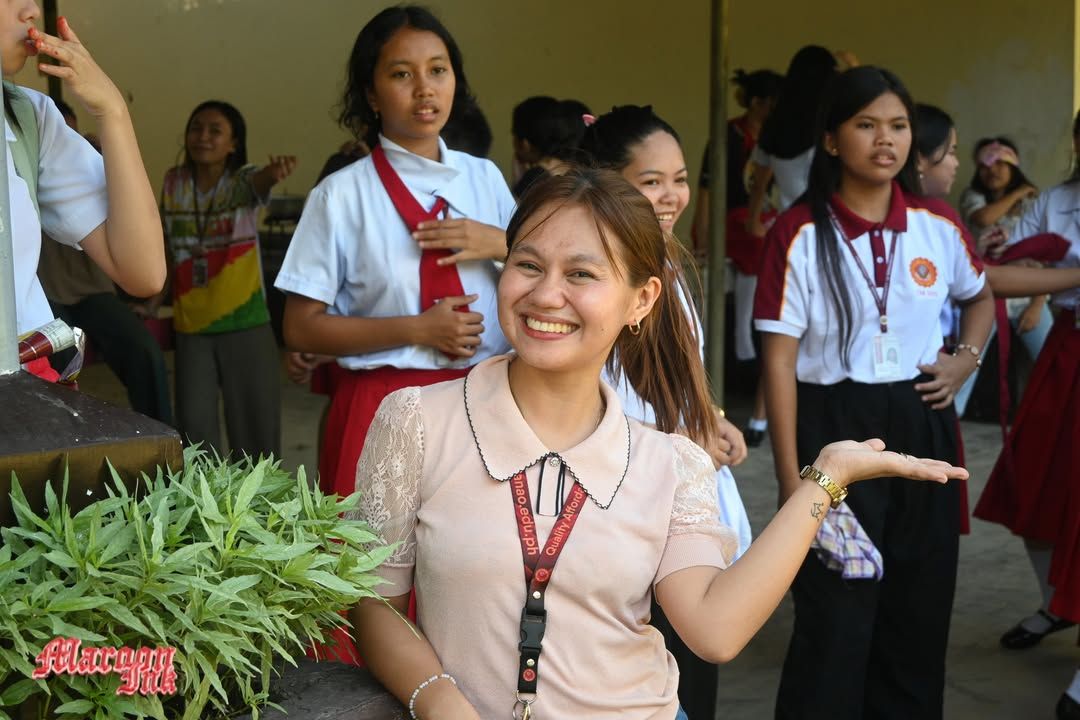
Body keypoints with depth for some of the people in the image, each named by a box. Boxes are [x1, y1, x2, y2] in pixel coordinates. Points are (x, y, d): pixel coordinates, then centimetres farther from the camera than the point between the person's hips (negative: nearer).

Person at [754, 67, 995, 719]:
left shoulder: (939, 225, 2)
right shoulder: (800, 234, -9)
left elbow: (981, 297, 23)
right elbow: (780, 360, -10)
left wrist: (967, 358, 3)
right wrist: (792, 477, -13)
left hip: (921, 428, 4)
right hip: (834, 428, -4)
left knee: (919, 611, 12)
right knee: (835, 620, -1)